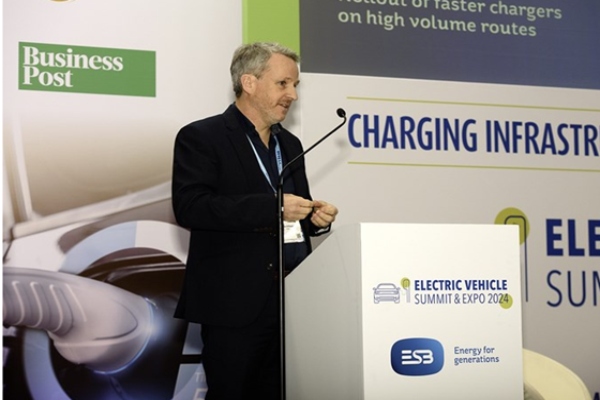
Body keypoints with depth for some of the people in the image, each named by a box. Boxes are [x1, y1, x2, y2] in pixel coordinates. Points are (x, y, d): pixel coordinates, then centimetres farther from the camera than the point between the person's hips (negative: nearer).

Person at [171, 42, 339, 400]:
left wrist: (316, 218, -1)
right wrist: (272, 207, -23)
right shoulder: (201, 137, -5)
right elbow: (190, 207, -19)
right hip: (236, 304, -6)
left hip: (292, 300, 7)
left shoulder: (290, 143, 18)